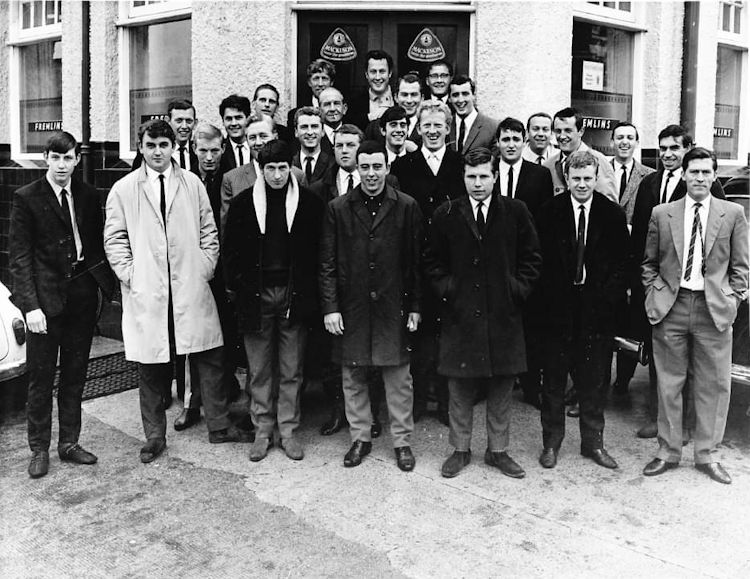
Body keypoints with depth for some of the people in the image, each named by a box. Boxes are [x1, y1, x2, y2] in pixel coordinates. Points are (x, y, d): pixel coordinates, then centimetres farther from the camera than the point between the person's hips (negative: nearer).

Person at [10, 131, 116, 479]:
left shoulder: (88, 196, 7)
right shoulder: (26, 198, -3)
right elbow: (19, 256, -6)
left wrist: (108, 282, -3)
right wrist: (30, 305, -14)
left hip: (82, 295, 4)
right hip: (45, 297, -3)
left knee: (75, 375, 12)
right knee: (41, 378, 4)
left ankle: (69, 443, 25)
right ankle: (39, 450, 18)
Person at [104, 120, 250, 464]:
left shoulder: (192, 183, 9)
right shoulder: (123, 190, 6)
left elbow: (208, 231, 10)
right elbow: (114, 239, 5)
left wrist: (206, 267, 0)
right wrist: (130, 274, -5)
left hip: (192, 289, 1)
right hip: (146, 293, -1)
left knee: (210, 359, 4)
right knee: (152, 367, 6)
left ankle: (219, 426, 18)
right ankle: (154, 436, 21)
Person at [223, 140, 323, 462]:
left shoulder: (309, 203, 1)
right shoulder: (244, 202, 2)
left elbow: (317, 251, 2)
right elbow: (231, 248, 6)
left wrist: (308, 292, -3)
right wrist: (236, 287, -1)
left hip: (294, 295, 0)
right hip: (256, 293, 0)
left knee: (292, 371, 7)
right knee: (259, 371, 8)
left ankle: (288, 431, 20)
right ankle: (262, 431, 21)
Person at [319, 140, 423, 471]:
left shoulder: (406, 207, 1)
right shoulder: (338, 209, 3)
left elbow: (415, 261, 2)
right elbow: (327, 264, 3)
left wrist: (414, 306, -2)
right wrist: (330, 307, -4)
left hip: (393, 306, -1)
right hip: (351, 307, 1)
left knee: (398, 376, 6)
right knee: (352, 377, 10)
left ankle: (402, 440, 21)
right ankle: (360, 437, 27)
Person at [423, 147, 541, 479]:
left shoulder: (516, 212, 2)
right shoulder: (446, 214, 2)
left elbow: (532, 258, 7)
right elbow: (432, 261, 9)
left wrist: (518, 289, -3)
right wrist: (446, 288, -3)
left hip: (503, 314, 0)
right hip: (460, 312, 0)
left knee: (502, 387, 9)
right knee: (460, 386, 7)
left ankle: (498, 450, 24)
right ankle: (460, 449, 23)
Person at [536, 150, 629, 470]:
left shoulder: (613, 214, 3)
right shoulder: (550, 211, -1)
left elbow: (621, 263, 3)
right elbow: (541, 259, -1)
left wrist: (607, 296, -8)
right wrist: (551, 295, -10)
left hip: (597, 308, 1)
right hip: (558, 306, -1)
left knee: (593, 379, 10)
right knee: (554, 377, 8)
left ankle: (593, 441, 25)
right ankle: (551, 441, 21)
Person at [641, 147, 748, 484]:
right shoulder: (661, 214, 5)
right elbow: (648, 262, 10)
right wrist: (655, 292, -1)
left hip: (715, 309, 0)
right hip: (670, 306, 0)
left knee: (714, 385, 6)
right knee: (668, 383, 8)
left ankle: (707, 455, 21)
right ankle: (668, 452, 22)